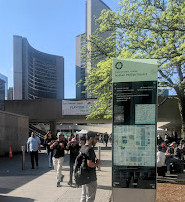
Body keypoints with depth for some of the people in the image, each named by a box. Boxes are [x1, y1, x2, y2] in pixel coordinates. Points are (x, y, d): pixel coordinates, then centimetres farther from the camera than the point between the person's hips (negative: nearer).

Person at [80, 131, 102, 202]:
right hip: (90, 177, -9)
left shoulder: (82, 148, 8)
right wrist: (97, 164, -12)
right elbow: (89, 164, -29)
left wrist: (96, 160, 10)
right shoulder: (90, 149, -22)